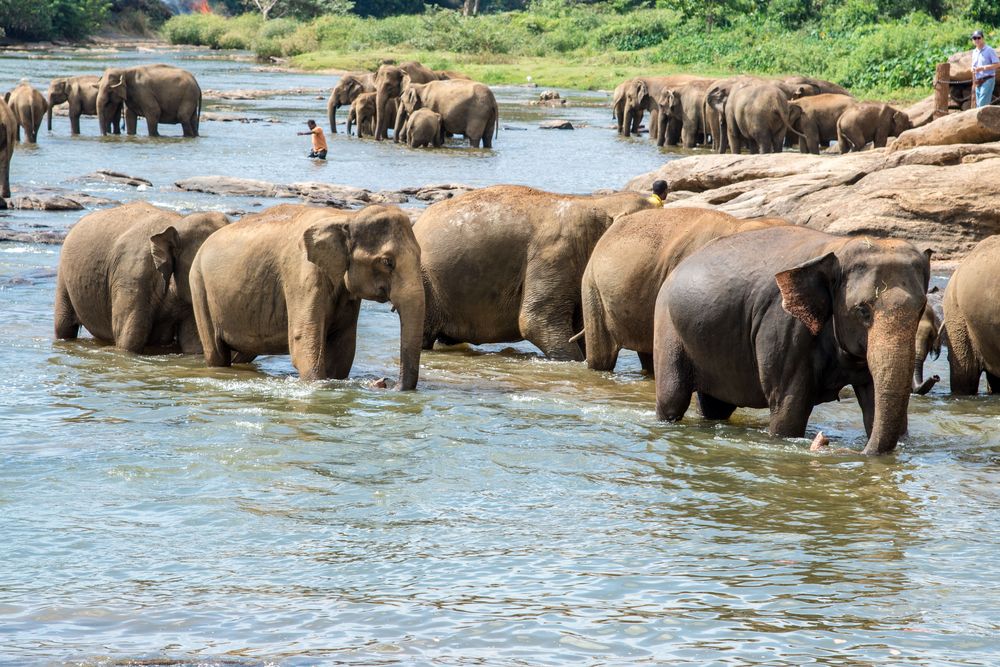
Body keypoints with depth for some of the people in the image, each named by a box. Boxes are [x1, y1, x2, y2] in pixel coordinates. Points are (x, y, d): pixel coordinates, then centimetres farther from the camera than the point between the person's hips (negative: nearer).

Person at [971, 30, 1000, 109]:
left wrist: (983, 68, -18)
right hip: (978, 82, 8)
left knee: (983, 104, -17)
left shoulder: (989, 50, -6)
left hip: (987, 80, -8)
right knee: (978, 105, 6)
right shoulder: (975, 52, 16)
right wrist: (974, 84, 11)